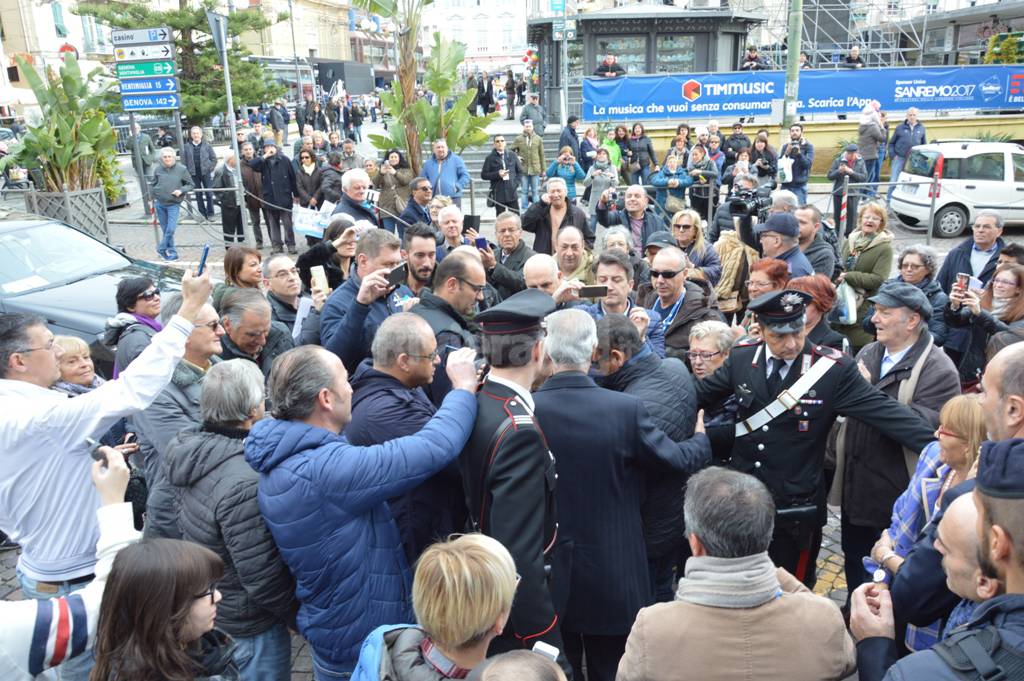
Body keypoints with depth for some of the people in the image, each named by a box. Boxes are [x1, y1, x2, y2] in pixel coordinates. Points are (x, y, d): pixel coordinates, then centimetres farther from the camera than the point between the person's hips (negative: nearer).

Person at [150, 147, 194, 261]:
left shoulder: (182, 169, -6)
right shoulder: (158, 169, 0)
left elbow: (191, 185, 0)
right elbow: (152, 184, 13)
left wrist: (181, 190, -16)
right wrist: (153, 198, 3)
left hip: (174, 204, -2)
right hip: (159, 203, 3)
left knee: (171, 229, -12)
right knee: (165, 230, 8)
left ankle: (161, 249, 7)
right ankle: (172, 252, 18)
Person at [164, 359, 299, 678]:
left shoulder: (192, 449, -8)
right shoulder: (243, 484, -34)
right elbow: (263, 580, -27)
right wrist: (300, 614, -12)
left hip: (205, 602, 8)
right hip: (247, 624, -8)